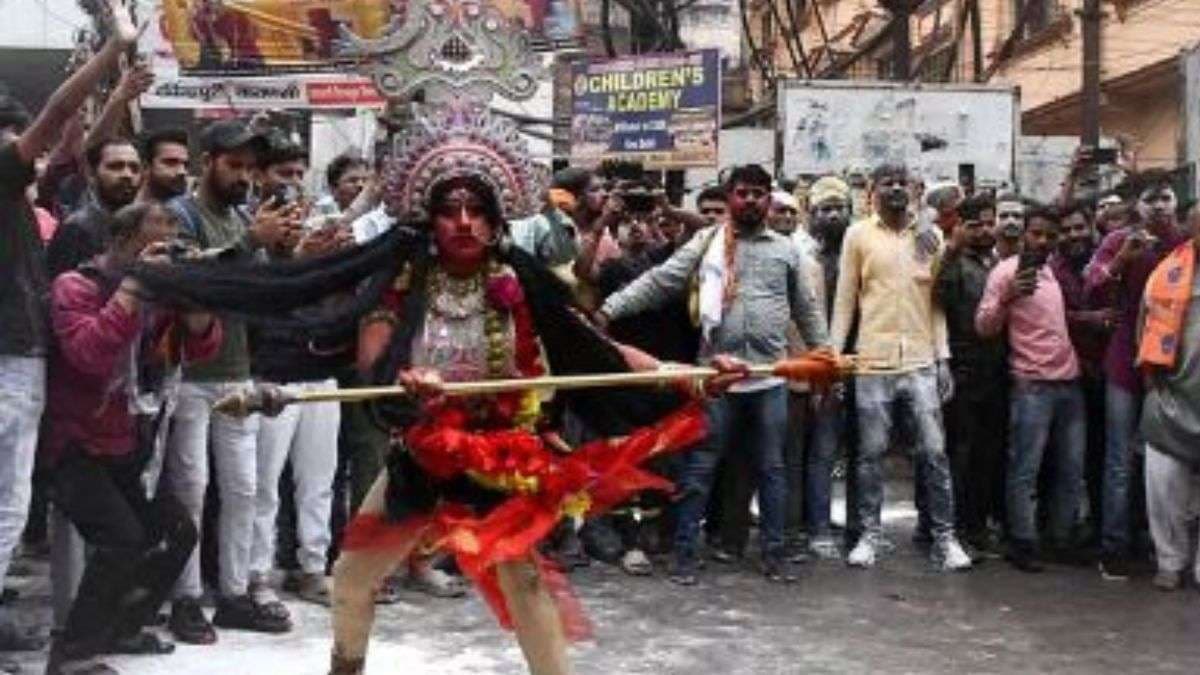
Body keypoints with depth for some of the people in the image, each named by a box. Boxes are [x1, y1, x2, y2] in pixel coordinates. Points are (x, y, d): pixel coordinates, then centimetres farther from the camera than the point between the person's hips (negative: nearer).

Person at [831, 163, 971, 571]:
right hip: (873, 362, -1)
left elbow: (937, 300, 11)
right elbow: (845, 300, 3)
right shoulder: (858, 235, 4)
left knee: (934, 452, 1)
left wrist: (943, 358, 5)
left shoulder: (930, 236, 10)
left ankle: (945, 537, 9)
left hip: (922, 362, 2)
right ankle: (869, 535, 14)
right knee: (871, 453, 5)